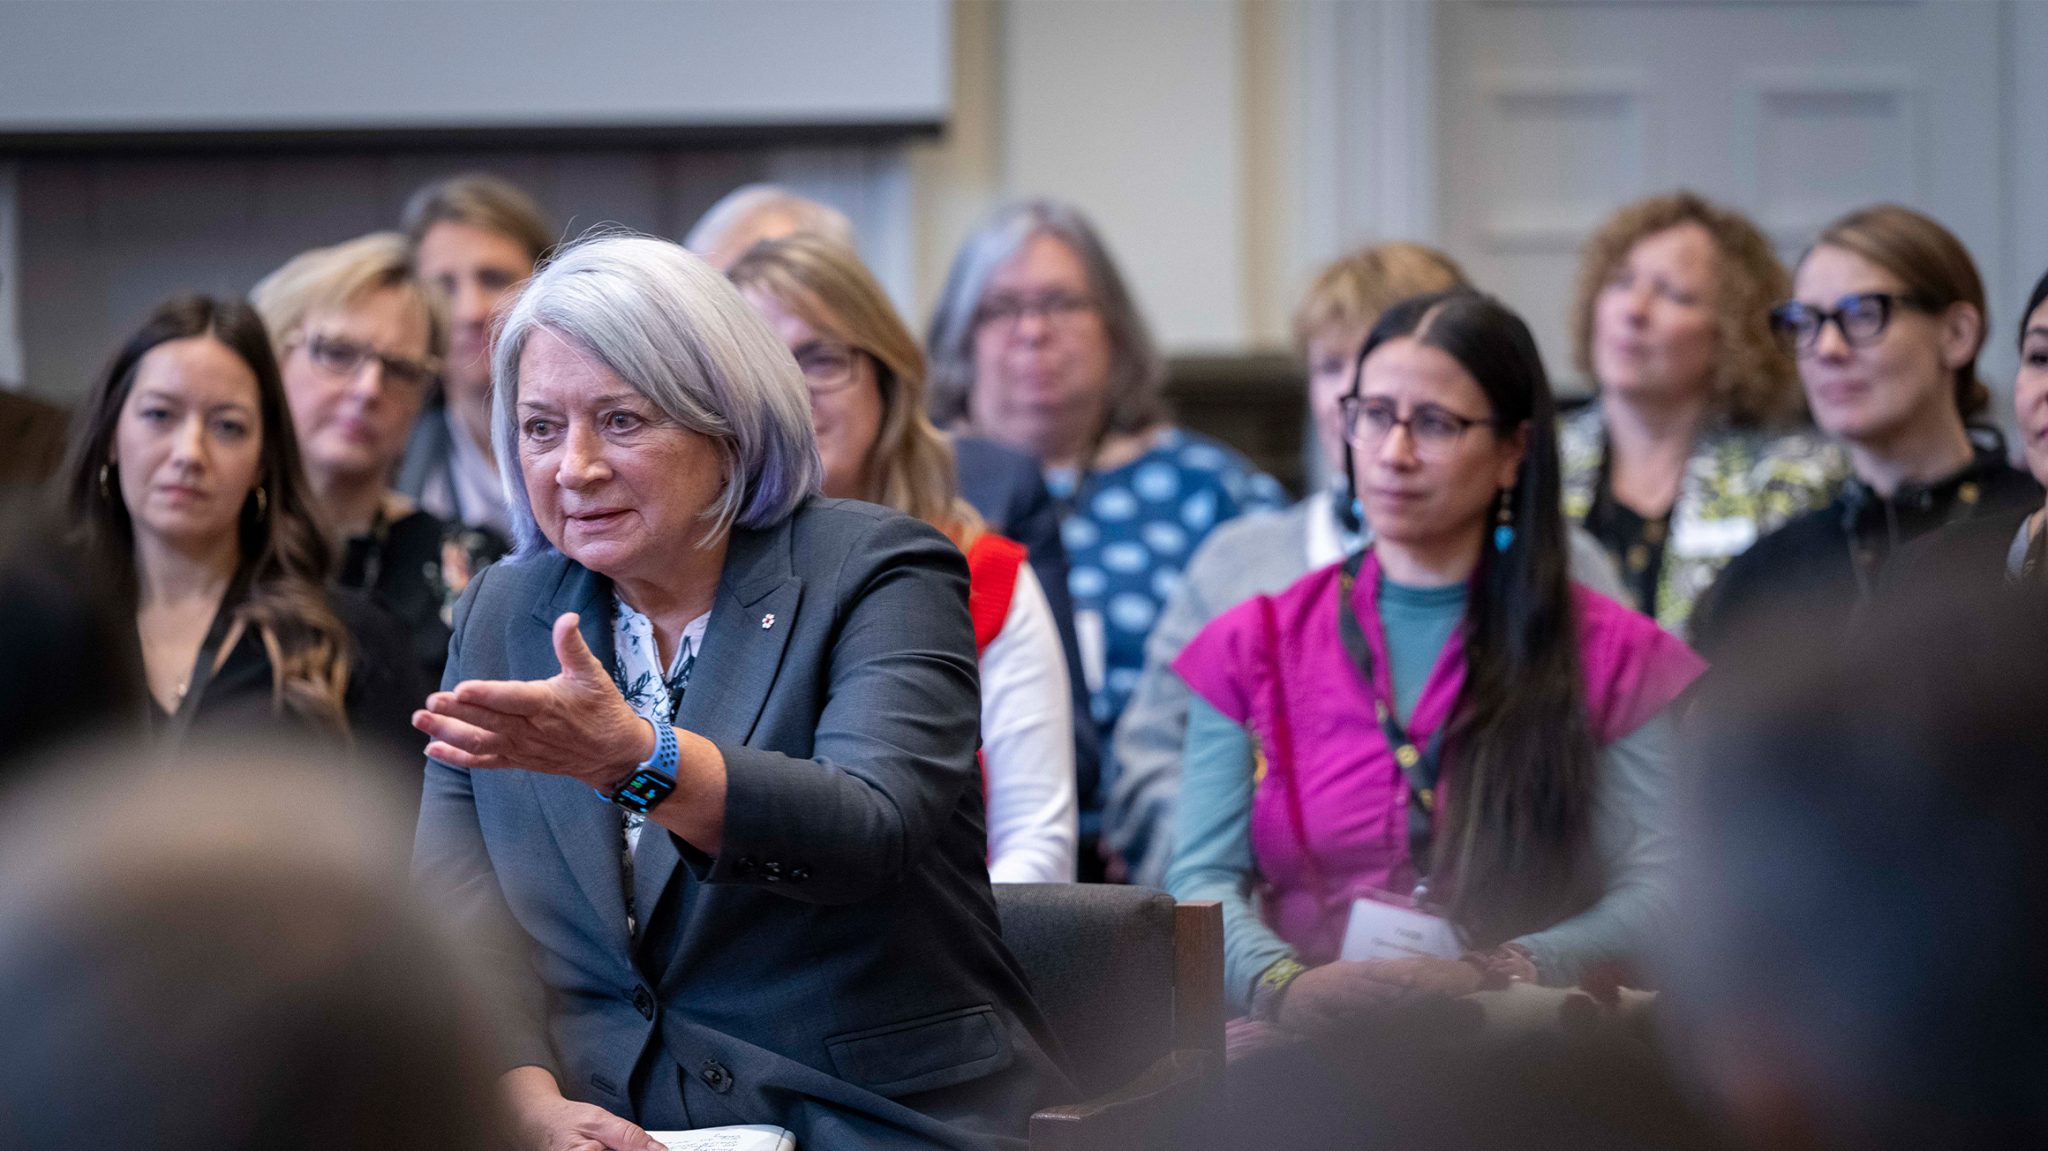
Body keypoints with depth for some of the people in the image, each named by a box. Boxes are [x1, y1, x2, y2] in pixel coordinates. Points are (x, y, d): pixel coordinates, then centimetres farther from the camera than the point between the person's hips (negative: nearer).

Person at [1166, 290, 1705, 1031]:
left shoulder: (1610, 657, 11)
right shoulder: (1252, 649, 16)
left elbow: (1660, 892, 1)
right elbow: (1203, 881, 6)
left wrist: (1497, 975, -18)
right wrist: (1285, 984, -18)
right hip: (1307, 1049, 3)